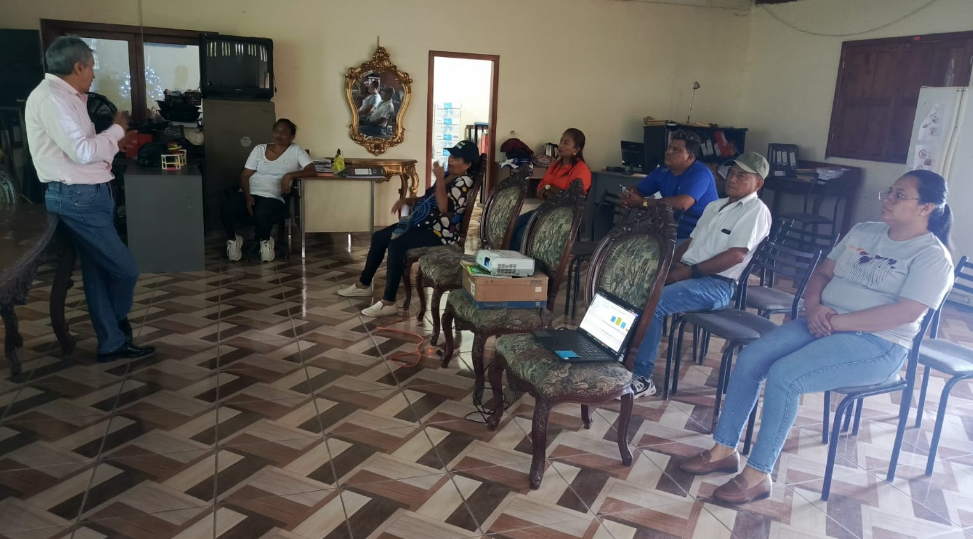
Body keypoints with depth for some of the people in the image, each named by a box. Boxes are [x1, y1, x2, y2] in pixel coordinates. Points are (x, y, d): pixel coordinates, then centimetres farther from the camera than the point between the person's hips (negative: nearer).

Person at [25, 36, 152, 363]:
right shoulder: (50, 97, -17)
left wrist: (116, 143, 15)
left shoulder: (65, 96, 16)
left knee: (99, 271, 13)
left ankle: (112, 343, 21)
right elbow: (82, 152, -23)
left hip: (89, 194, 10)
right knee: (124, 269, -4)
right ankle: (115, 335, 22)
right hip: (77, 198, -10)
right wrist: (116, 129, -9)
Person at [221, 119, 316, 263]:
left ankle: (265, 240, -2)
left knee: (262, 214, -38)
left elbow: (312, 171, -7)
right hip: (249, 194, 3)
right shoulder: (259, 149, 12)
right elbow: (244, 176, 8)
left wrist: (290, 175, -21)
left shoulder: (296, 151, 7)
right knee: (226, 208, -29)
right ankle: (233, 239, 2)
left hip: (272, 198, -3)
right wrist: (248, 196, -11)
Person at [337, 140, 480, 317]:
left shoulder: (464, 182, -15)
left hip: (440, 232, -10)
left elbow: (444, 208, -27)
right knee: (379, 237, 8)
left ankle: (388, 302, -24)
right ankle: (363, 285, 20)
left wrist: (439, 179, -25)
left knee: (396, 246, -29)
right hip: (424, 223, 10)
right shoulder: (447, 175, 15)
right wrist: (406, 200, 8)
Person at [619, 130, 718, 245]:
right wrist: (626, 197, -15)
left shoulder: (700, 173, -16)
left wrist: (642, 202, -24)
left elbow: (682, 204, -30)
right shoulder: (661, 172, 8)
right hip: (675, 233, 7)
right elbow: (638, 191, 12)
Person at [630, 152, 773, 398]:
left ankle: (642, 378, -18)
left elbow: (735, 255, -16)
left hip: (717, 285, -8)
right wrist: (672, 264, 2)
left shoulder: (756, 211, -5)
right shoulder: (714, 206, 21)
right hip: (687, 274, 8)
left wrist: (689, 271, -17)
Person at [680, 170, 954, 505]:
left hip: (878, 345, -7)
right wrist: (813, 305, -8)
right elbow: (822, 273, 14)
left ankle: (758, 474, -14)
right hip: (825, 325, 7)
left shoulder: (932, 256, -7)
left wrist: (836, 321, -21)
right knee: (750, 358, -13)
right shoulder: (862, 232, 14)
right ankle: (724, 449, -2)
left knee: (783, 375, -28)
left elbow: (905, 313, -20)